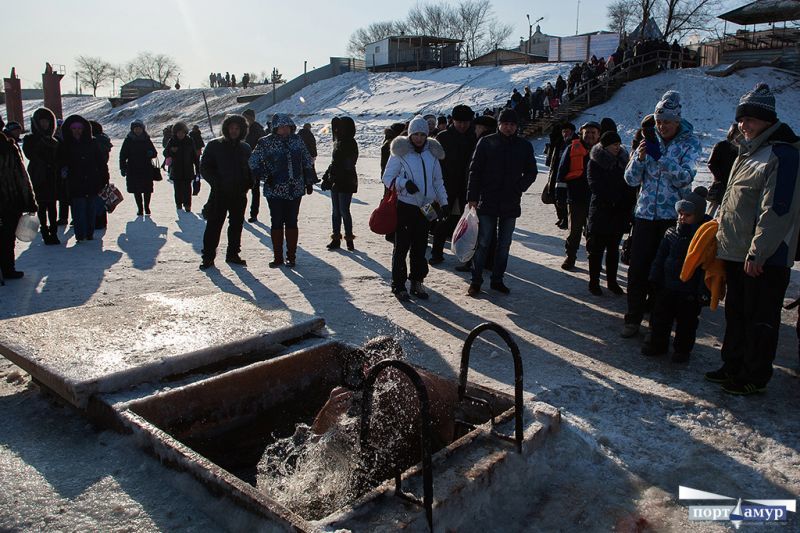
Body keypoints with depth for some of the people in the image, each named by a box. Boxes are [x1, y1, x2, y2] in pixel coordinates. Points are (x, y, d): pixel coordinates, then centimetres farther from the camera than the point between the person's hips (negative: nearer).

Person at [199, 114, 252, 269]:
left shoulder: (245, 148, 10)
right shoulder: (214, 145, 0)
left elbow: (250, 169, 18)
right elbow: (204, 167, -1)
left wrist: (248, 184, 0)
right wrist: (215, 183, -15)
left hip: (239, 194, 4)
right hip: (219, 193, -3)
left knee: (237, 225, 10)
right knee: (213, 225, -2)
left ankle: (233, 254, 23)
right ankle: (208, 257, 5)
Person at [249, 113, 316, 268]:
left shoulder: (297, 140, 5)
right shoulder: (265, 143, -4)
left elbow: (308, 161, 12)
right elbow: (253, 163, -1)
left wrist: (309, 182, 12)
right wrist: (266, 177, -8)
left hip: (295, 190, 2)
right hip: (275, 190, -2)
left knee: (292, 222, 6)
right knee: (277, 223, 3)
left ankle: (291, 256, 15)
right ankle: (278, 257, 13)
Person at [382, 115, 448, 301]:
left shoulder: (432, 153, 10)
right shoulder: (400, 152, -5)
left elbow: (438, 181, 17)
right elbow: (387, 177, -4)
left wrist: (443, 202, 9)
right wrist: (404, 183, -21)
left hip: (425, 207, 4)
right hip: (405, 206, -4)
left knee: (420, 247, 10)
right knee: (402, 247, 0)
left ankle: (417, 282, 22)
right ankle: (398, 285, 9)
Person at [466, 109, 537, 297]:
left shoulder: (525, 146, 5)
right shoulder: (486, 143, -1)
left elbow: (531, 172, 13)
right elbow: (475, 170, -2)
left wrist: (519, 188, -3)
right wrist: (472, 196, -8)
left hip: (511, 204, 3)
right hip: (487, 202, -3)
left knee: (504, 245, 10)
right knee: (483, 243, 0)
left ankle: (497, 280, 21)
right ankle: (476, 281, 9)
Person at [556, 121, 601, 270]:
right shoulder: (572, 149, 2)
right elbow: (562, 173, 2)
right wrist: (560, 192, -4)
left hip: (596, 200, 2)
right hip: (576, 198, -2)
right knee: (574, 230, 4)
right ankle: (570, 257, 17)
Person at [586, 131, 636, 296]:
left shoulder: (623, 161, 9)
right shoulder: (595, 162, -5)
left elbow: (631, 184, 9)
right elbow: (596, 187, -13)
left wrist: (628, 202, -5)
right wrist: (619, 197, -15)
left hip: (619, 213, 4)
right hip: (600, 212, -4)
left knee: (613, 249, 12)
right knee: (597, 250, 2)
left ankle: (612, 281, 21)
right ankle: (594, 283, 11)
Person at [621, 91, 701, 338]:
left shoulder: (689, 142, 0)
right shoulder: (650, 141, 7)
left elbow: (685, 178, -15)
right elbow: (631, 179, 2)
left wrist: (660, 156, -25)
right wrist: (640, 157, -16)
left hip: (674, 215, -2)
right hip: (646, 213, 2)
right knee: (638, 269, 0)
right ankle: (633, 318, 11)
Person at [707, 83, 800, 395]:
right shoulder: (748, 152, 16)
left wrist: (757, 252, -22)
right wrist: (722, 236, 19)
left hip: (764, 258, -9)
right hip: (736, 253, 9)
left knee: (760, 320, 2)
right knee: (736, 313, 17)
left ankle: (755, 378, 14)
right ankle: (733, 366, 30)